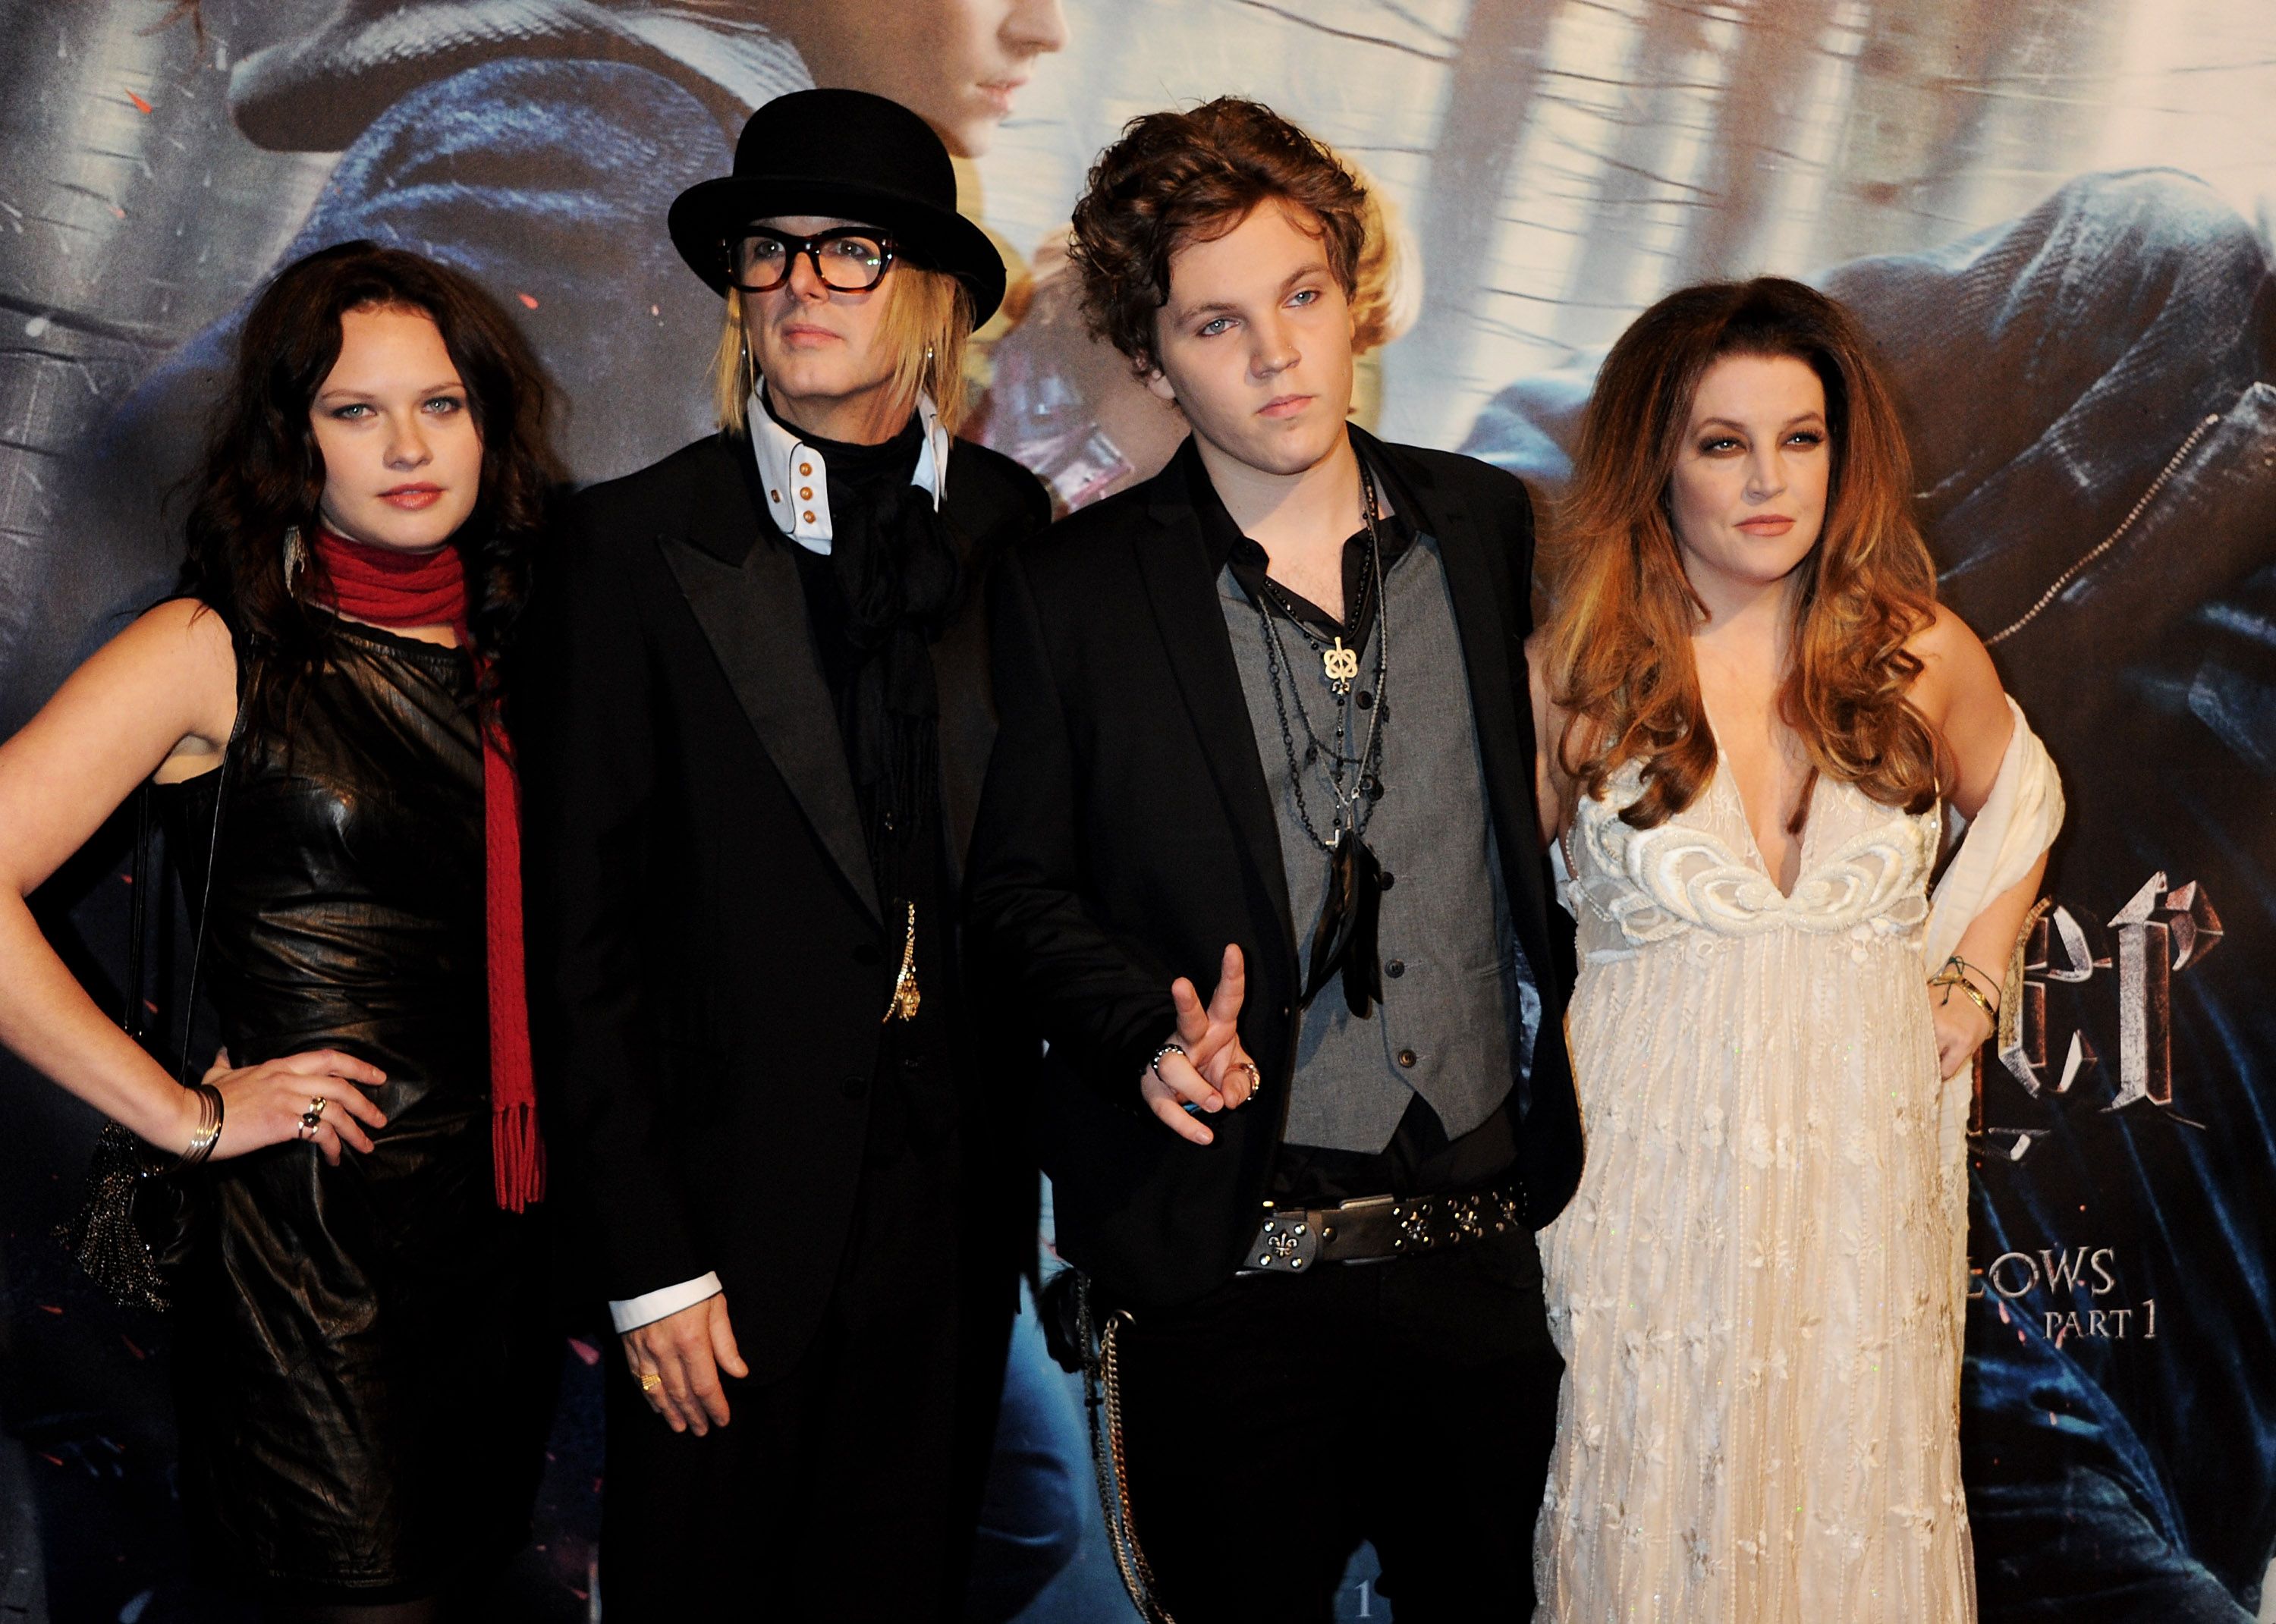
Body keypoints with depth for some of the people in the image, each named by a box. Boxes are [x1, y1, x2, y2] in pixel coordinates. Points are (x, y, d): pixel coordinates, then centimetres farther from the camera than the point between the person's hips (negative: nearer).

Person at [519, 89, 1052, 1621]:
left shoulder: (1013, 528, 1)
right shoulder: (639, 544, -7)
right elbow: (582, 920, -7)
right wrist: (646, 1260, -9)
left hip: (961, 1189, 3)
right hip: (734, 1202, -2)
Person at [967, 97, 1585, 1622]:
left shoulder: (1494, 527, 3)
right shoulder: (1072, 590, -5)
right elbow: (1019, 882, 1)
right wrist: (1150, 1029, -18)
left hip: (1488, 1244, 3)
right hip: (1229, 1275, -2)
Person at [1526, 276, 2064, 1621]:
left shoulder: (1922, 654, 1)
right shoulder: (1575, 675, -4)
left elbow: (2019, 800, 20)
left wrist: (1971, 984, 10)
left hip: (1867, 1148, 2)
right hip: (1650, 1166, -1)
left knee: (1855, 1490, 10)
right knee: (1656, 1502, 5)